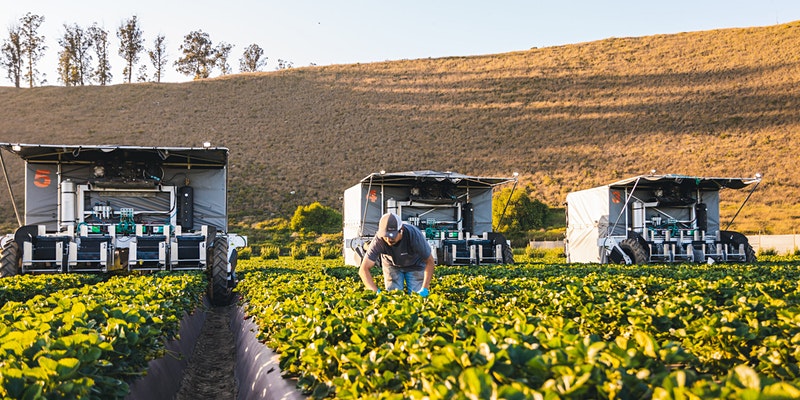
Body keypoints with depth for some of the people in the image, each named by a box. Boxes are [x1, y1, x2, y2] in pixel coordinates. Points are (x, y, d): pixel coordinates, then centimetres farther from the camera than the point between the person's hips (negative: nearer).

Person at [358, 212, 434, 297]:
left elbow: (429, 261, -24)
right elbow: (363, 270, -33)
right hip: (391, 265, 1)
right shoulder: (379, 239, -35)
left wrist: (424, 289, -31)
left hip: (414, 265, -1)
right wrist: (376, 292, -45)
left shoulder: (414, 235, -37)